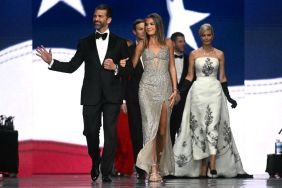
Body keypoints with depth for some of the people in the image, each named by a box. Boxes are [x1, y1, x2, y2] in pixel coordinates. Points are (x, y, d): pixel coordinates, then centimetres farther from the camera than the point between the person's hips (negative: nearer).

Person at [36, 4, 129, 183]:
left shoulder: (120, 43, 6)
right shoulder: (85, 43, 10)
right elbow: (71, 67, 5)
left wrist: (115, 68, -15)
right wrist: (51, 62, -6)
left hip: (112, 95, -1)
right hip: (91, 95, 1)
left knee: (111, 133, -5)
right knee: (91, 132, 3)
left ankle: (106, 171, 1)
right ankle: (95, 162, 29)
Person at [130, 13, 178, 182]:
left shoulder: (168, 44, 10)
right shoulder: (142, 45, 7)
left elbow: (172, 67, 10)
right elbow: (132, 66, 11)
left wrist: (175, 89, 3)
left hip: (165, 87, 2)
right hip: (147, 87, -1)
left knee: (163, 130, 1)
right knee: (151, 125, -14)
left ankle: (160, 165, 16)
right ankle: (153, 169, -16)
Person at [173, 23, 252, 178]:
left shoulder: (219, 54, 7)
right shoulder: (194, 54, 6)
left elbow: (222, 77, 10)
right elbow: (189, 76, 7)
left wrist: (229, 97, 7)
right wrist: (180, 92, -3)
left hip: (215, 91, 0)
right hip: (198, 91, 0)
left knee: (213, 126, -10)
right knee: (200, 127, 0)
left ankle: (213, 166, -19)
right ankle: (203, 166, 3)